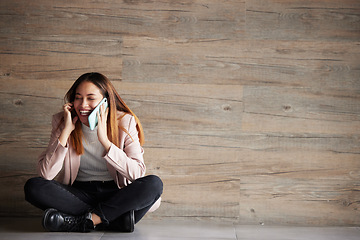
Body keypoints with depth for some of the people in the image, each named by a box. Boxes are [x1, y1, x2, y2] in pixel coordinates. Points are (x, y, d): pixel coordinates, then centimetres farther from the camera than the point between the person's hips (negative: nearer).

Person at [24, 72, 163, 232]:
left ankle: (81, 221, -27)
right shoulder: (62, 122, -4)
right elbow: (45, 174, -13)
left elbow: (137, 173, -17)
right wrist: (66, 131, -19)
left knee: (154, 184, -29)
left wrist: (105, 140, -23)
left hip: (116, 193, -1)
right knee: (33, 186, -24)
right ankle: (118, 218, -26)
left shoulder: (125, 122, -7)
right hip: (80, 193, 2)